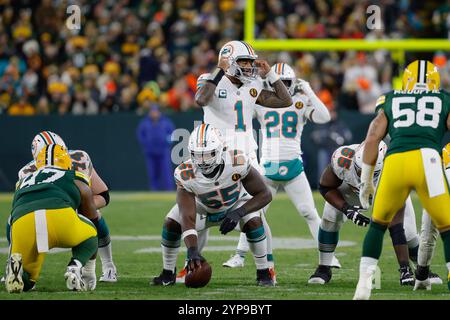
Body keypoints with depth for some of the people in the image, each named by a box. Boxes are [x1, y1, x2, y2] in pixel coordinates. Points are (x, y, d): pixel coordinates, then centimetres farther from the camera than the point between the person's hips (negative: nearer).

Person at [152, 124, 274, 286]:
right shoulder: (186, 175, -36)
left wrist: (239, 213, -40)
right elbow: (187, 218, -41)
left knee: (254, 222, -29)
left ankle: (263, 273, -10)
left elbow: (264, 194, -25)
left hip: (236, 204, -1)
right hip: (202, 208, 1)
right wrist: (192, 251, -56)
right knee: (171, 223, -20)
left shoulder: (237, 163, -37)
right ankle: (168, 273, 3)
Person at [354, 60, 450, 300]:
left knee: (378, 224, 23)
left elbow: (372, 139, 17)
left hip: (394, 162, 2)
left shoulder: (390, 102, 26)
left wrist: (366, 181, 22)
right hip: (428, 159, -2)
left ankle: (364, 286, 17)